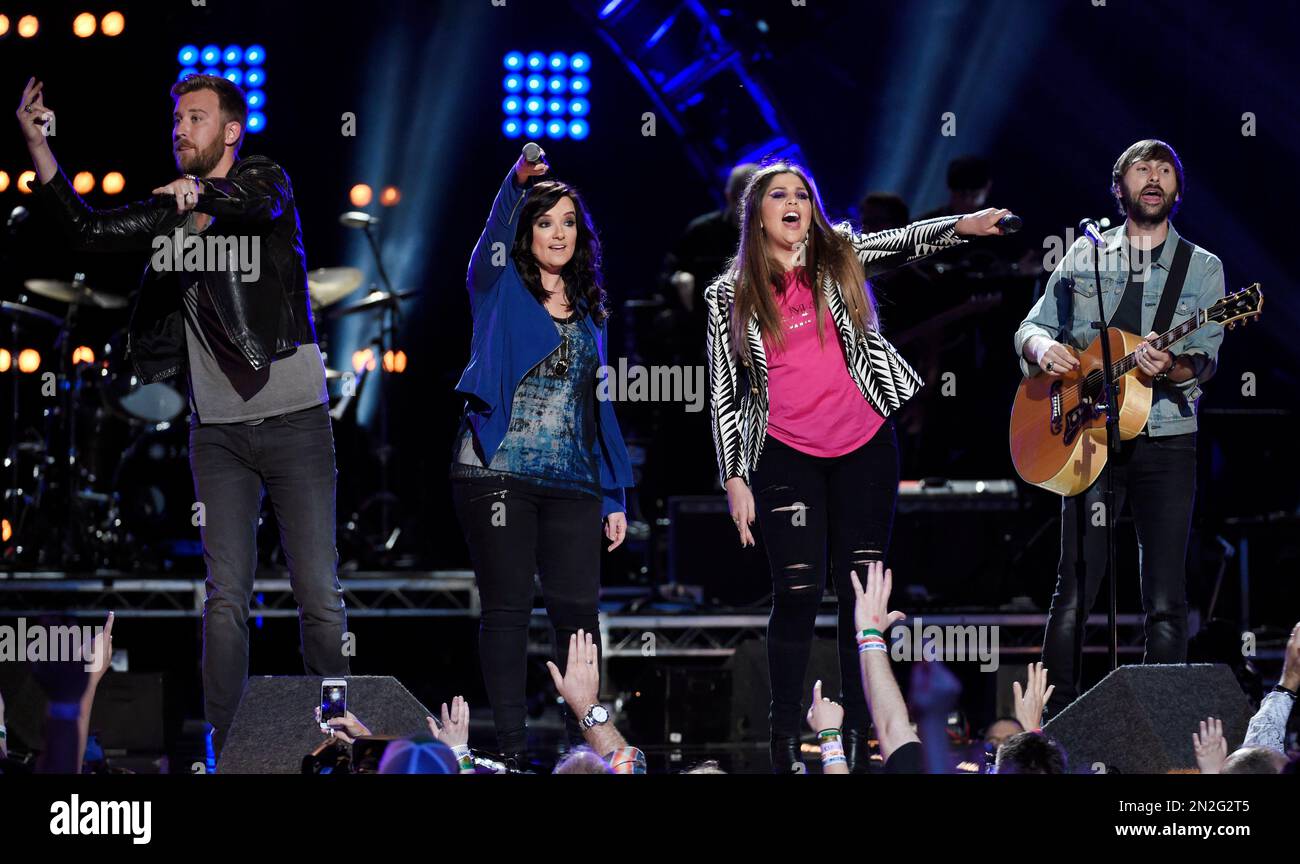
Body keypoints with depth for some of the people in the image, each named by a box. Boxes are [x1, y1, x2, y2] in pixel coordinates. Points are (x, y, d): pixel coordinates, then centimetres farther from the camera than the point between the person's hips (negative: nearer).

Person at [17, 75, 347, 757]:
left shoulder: (264, 181, 1)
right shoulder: (174, 207, 13)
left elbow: (254, 204, -21)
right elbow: (89, 231, 7)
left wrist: (201, 195, -36)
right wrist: (38, 148, -2)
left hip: (294, 419, -4)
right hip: (217, 430, 4)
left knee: (319, 596, -3)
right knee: (226, 599, -1)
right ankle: (226, 750, 1)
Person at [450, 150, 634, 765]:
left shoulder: (589, 311, 17)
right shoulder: (500, 287, 6)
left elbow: (599, 407, 17)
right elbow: (494, 236, -16)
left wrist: (615, 496, 13)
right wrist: (517, 183, -33)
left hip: (571, 482, 3)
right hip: (498, 473, -3)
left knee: (578, 610, -2)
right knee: (508, 609, -1)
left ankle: (585, 741, 5)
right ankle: (511, 747, 2)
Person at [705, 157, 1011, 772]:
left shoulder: (839, 260, 7)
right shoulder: (730, 296, 4)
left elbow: (904, 242, -10)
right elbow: (723, 395, 5)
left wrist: (961, 226, -29)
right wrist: (734, 479, -3)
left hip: (864, 448, 2)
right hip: (786, 455, -2)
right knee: (798, 592, -7)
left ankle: (860, 733, 6)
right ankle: (786, 739, 2)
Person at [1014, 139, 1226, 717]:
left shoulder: (1203, 268, 7)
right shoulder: (1085, 255, 11)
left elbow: (1204, 359, -3)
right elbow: (1031, 327, 14)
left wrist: (1169, 367, -26)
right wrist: (1044, 349, -10)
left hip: (1166, 439, 0)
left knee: (1165, 598, -2)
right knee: (1076, 586, -3)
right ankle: (1053, 719, 1)